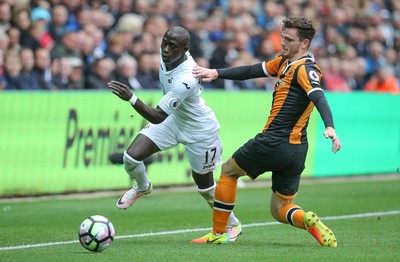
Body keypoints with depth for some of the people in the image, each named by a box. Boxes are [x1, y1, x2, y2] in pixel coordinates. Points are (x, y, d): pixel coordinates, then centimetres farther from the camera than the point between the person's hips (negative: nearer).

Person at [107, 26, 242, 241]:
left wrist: (131, 98, -51)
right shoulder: (167, 54, -17)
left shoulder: (186, 80, -40)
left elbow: (157, 117, -39)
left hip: (199, 131, -7)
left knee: (205, 185, 12)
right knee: (131, 157, -10)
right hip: (174, 120, 7)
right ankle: (142, 187, 25)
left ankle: (232, 224, 40)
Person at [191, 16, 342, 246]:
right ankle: (307, 220, -16)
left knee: (229, 170, 14)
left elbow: (318, 97, -29)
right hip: (297, 151, 9)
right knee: (280, 210, 13)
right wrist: (216, 73, 16)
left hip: (274, 142, -9)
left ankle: (218, 233, 18)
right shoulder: (283, 62, 15)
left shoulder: (304, 69, -13)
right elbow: (252, 71, 22)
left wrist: (330, 127, -45)